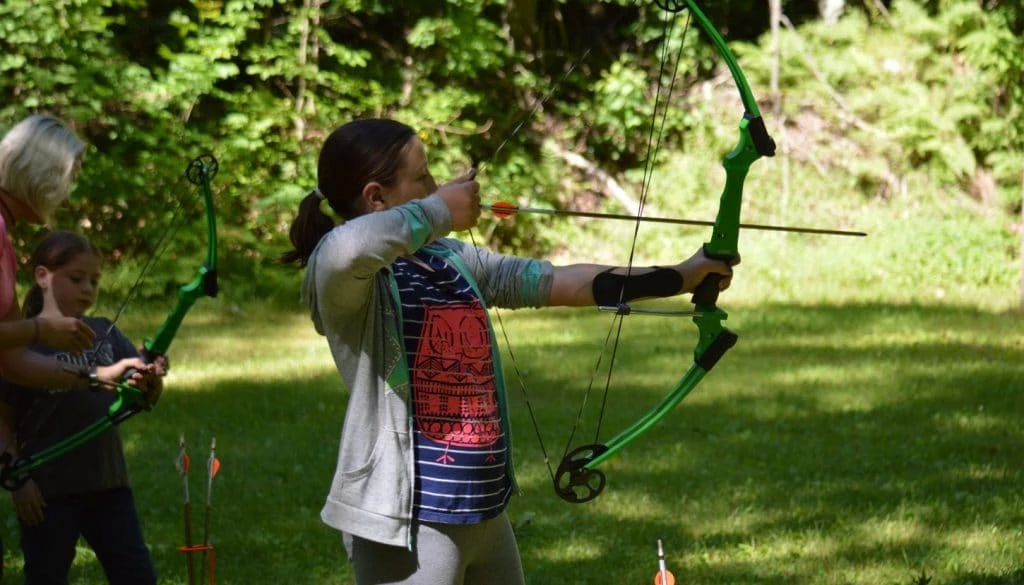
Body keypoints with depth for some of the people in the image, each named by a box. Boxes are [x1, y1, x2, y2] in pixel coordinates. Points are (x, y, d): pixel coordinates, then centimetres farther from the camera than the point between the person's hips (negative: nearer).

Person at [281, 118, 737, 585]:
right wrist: (440, 211, -20)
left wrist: (677, 277, 16)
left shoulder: (452, 260, 11)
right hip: (406, 522, -9)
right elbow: (349, 246, -37)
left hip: (484, 513, 9)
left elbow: (557, 282, 15)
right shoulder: (344, 277, -13)